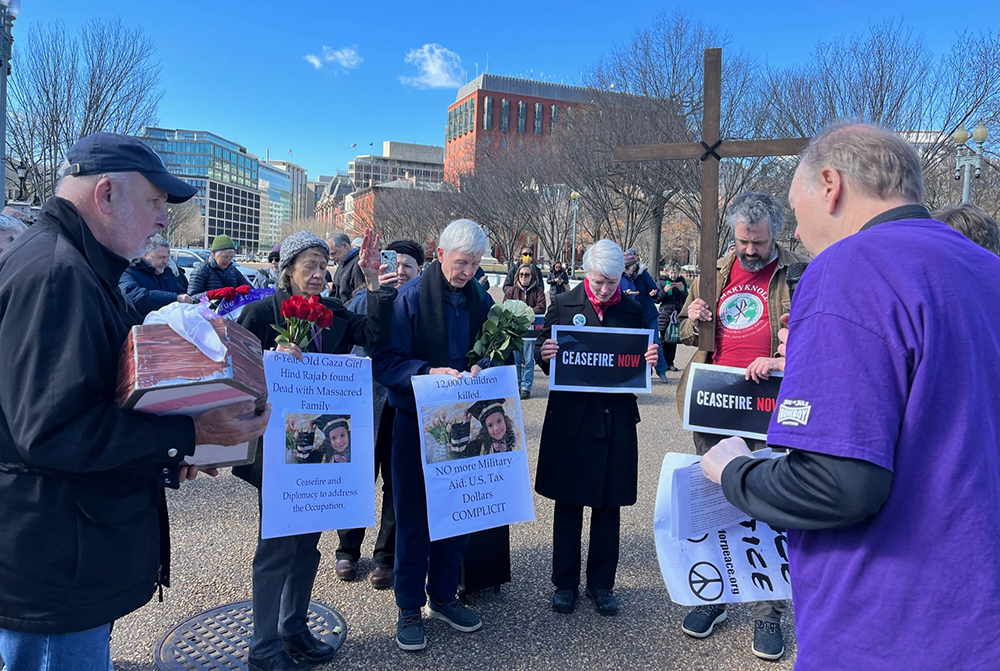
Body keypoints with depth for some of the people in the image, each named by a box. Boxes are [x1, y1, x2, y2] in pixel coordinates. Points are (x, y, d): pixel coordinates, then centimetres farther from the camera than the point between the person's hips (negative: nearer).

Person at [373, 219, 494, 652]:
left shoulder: (481, 301, 5)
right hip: (417, 421, -4)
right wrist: (429, 372, -27)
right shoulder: (410, 298, -9)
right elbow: (386, 361, -13)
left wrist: (481, 370, -11)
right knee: (413, 517, 6)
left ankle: (444, 596, 33)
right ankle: (410, 608, 22)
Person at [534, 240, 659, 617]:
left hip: (616, 419, 1)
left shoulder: (632, 311, 5)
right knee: (568, 504, 8)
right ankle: (565, 583, 24)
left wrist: (648, 361, -13)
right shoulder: (563, 306, 1)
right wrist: (545, 355, -18)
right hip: (570, 416, -1)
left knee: (609, 506, 10)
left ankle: (601, 583, 27)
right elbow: (544, 358, 3)